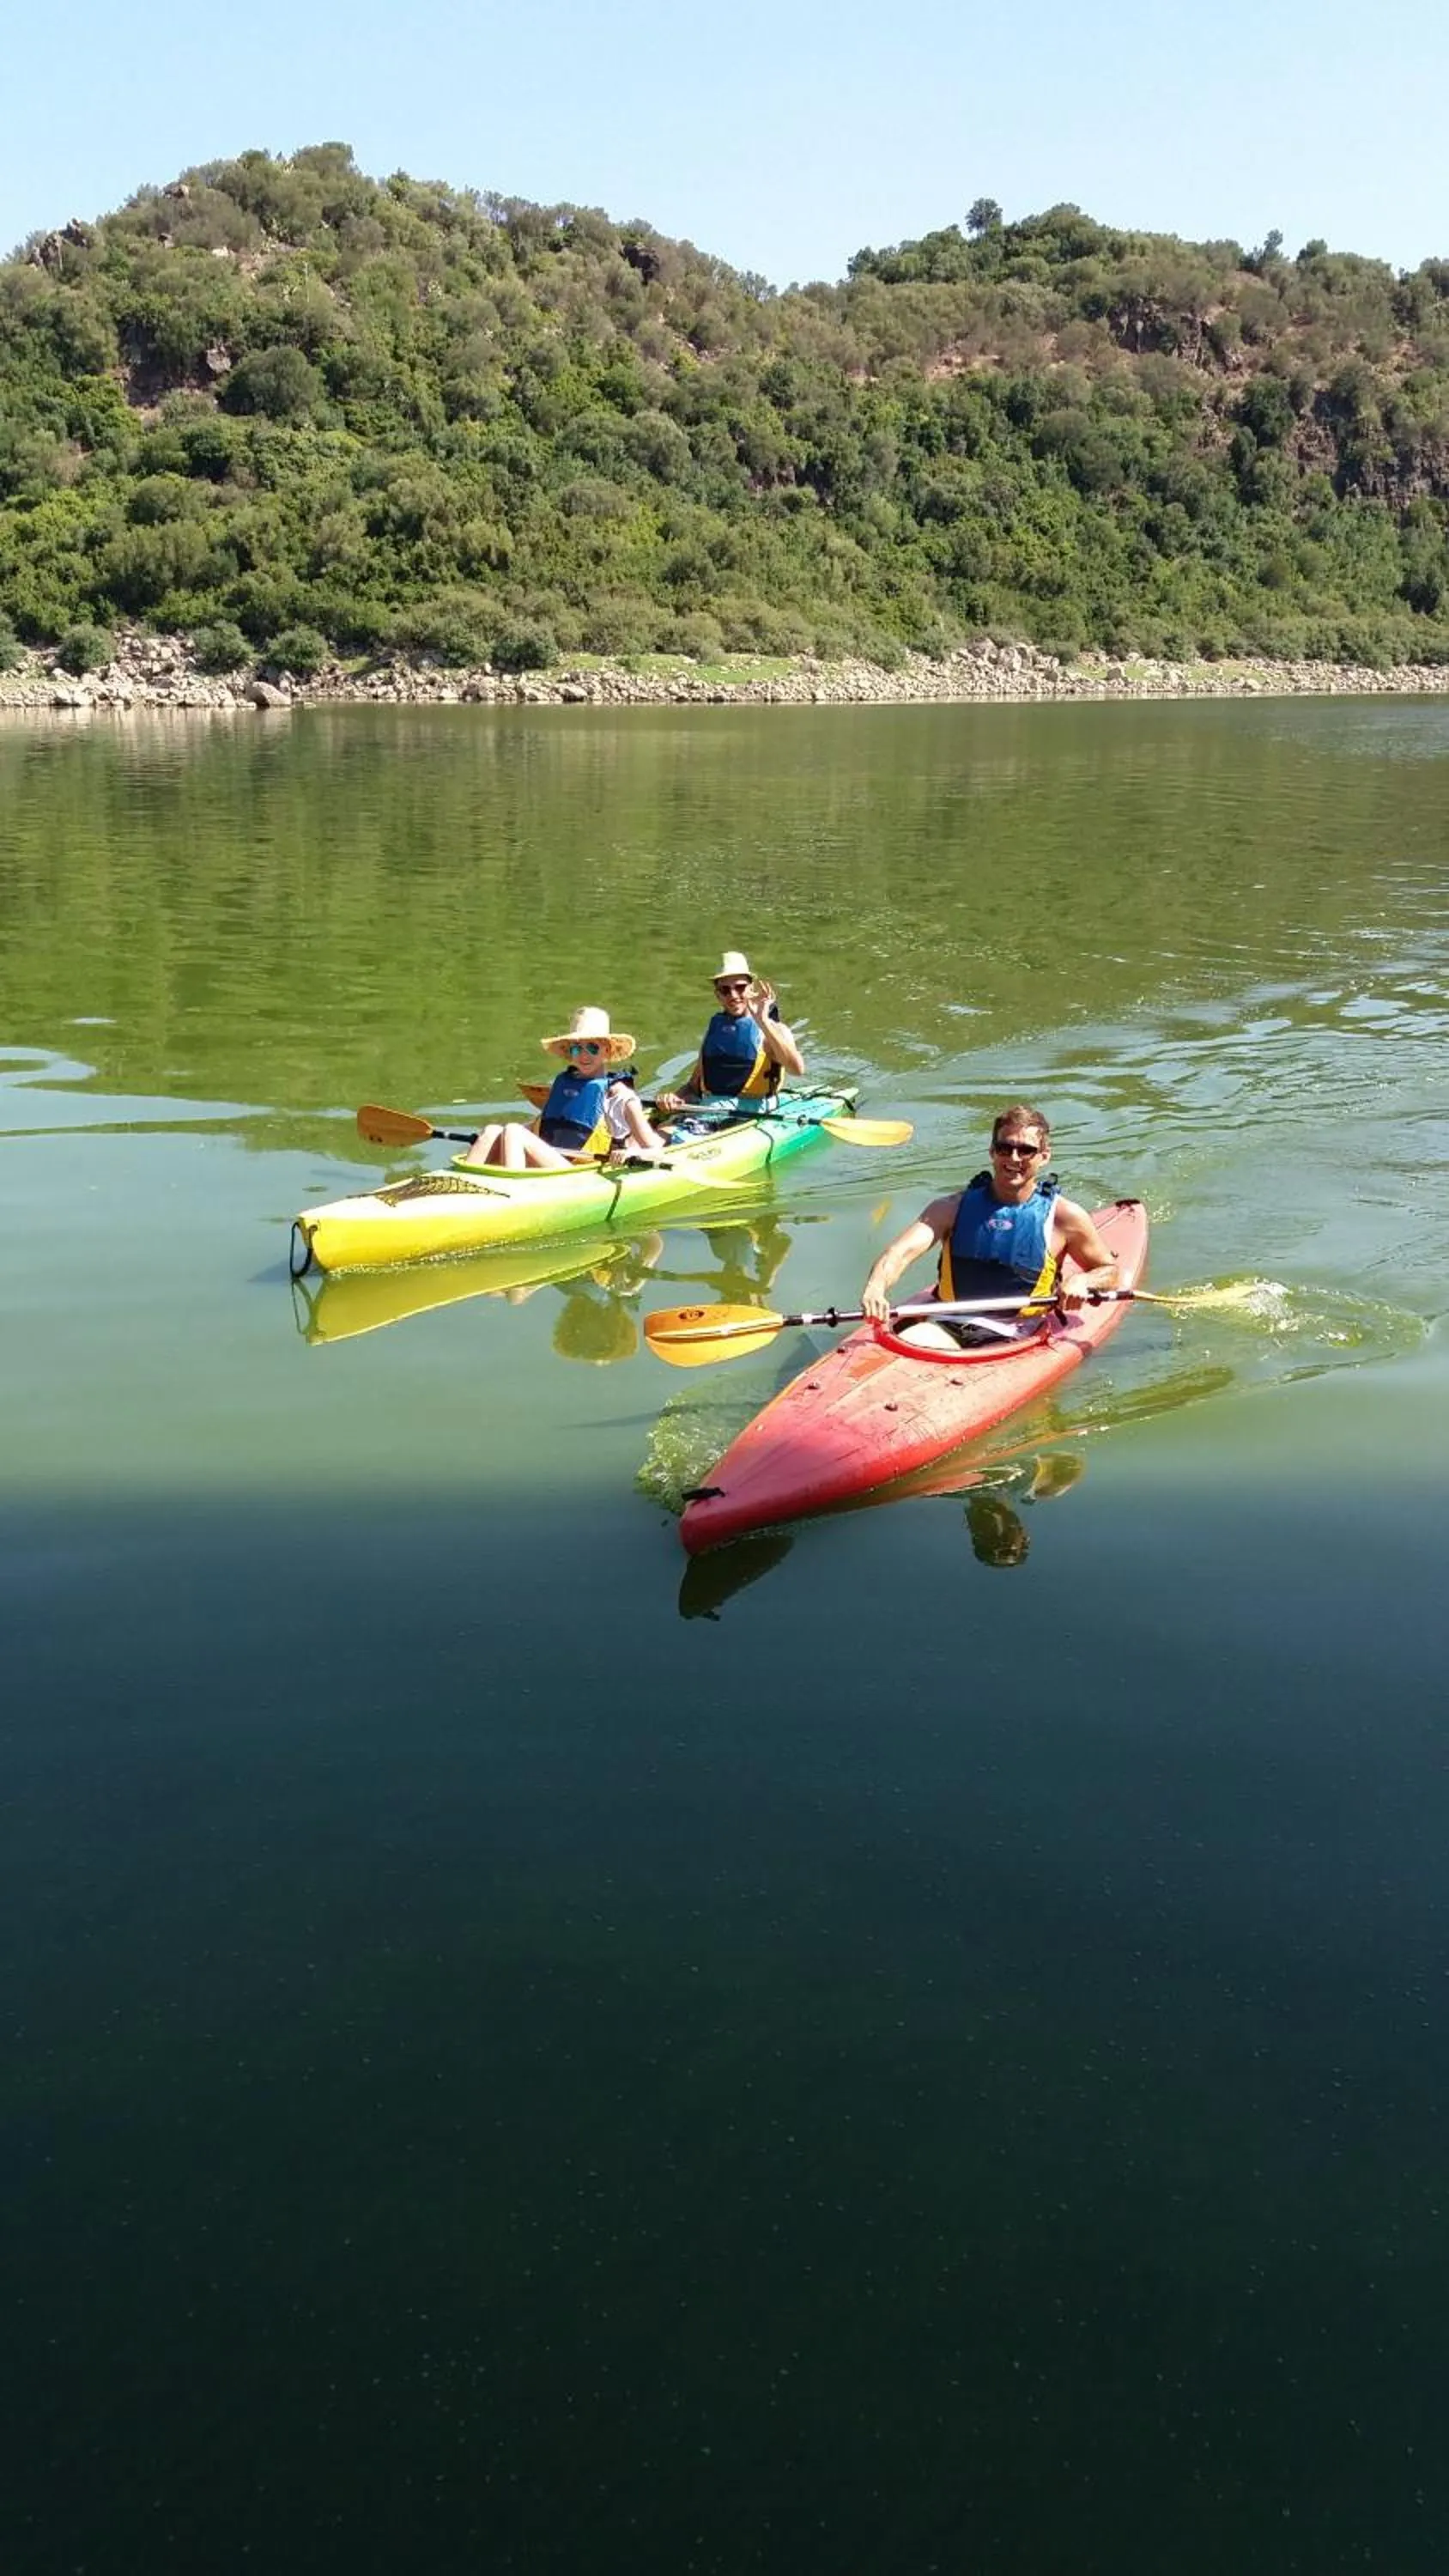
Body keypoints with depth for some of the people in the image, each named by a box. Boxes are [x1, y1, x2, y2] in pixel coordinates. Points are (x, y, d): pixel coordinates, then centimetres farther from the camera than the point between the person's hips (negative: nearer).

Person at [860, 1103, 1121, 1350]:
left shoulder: (1064, 1216, 3)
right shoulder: (953, 1208, 5)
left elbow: (1110, 1271, 16)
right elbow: (902, 1251, -10)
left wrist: (1082, 1280, -9)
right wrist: (875, 1287, -33)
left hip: (1014, 1341, -2)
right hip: (950, 1330, 2)